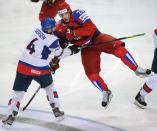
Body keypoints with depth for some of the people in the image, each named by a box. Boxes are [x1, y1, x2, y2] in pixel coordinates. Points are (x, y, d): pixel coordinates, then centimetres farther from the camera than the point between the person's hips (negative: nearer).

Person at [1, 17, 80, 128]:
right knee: (49, 87, 24)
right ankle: (56, 110, 28)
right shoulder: (52, 40, -12)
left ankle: (10, 116, -6)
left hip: (23, 65, 4)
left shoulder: (38, 30, 6)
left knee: (18, 92, 5)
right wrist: (71, 50, 17)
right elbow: (60, 54, 3)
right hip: (39, 69, -4)